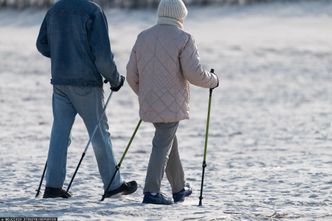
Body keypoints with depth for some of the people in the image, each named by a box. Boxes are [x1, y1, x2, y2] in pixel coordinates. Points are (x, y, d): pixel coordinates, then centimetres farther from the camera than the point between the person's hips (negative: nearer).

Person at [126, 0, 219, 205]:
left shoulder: (143, 37, 8)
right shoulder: (183, 39, -10)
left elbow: (132, 74, 10)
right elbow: (195, 74, -15)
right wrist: (213, 81, 4)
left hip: (149, 104, 6)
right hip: (172, 105, -6)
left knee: (170, 142, 20)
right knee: (163, 146, -4)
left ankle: (179, 189, 28)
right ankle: (151, 192, -11)